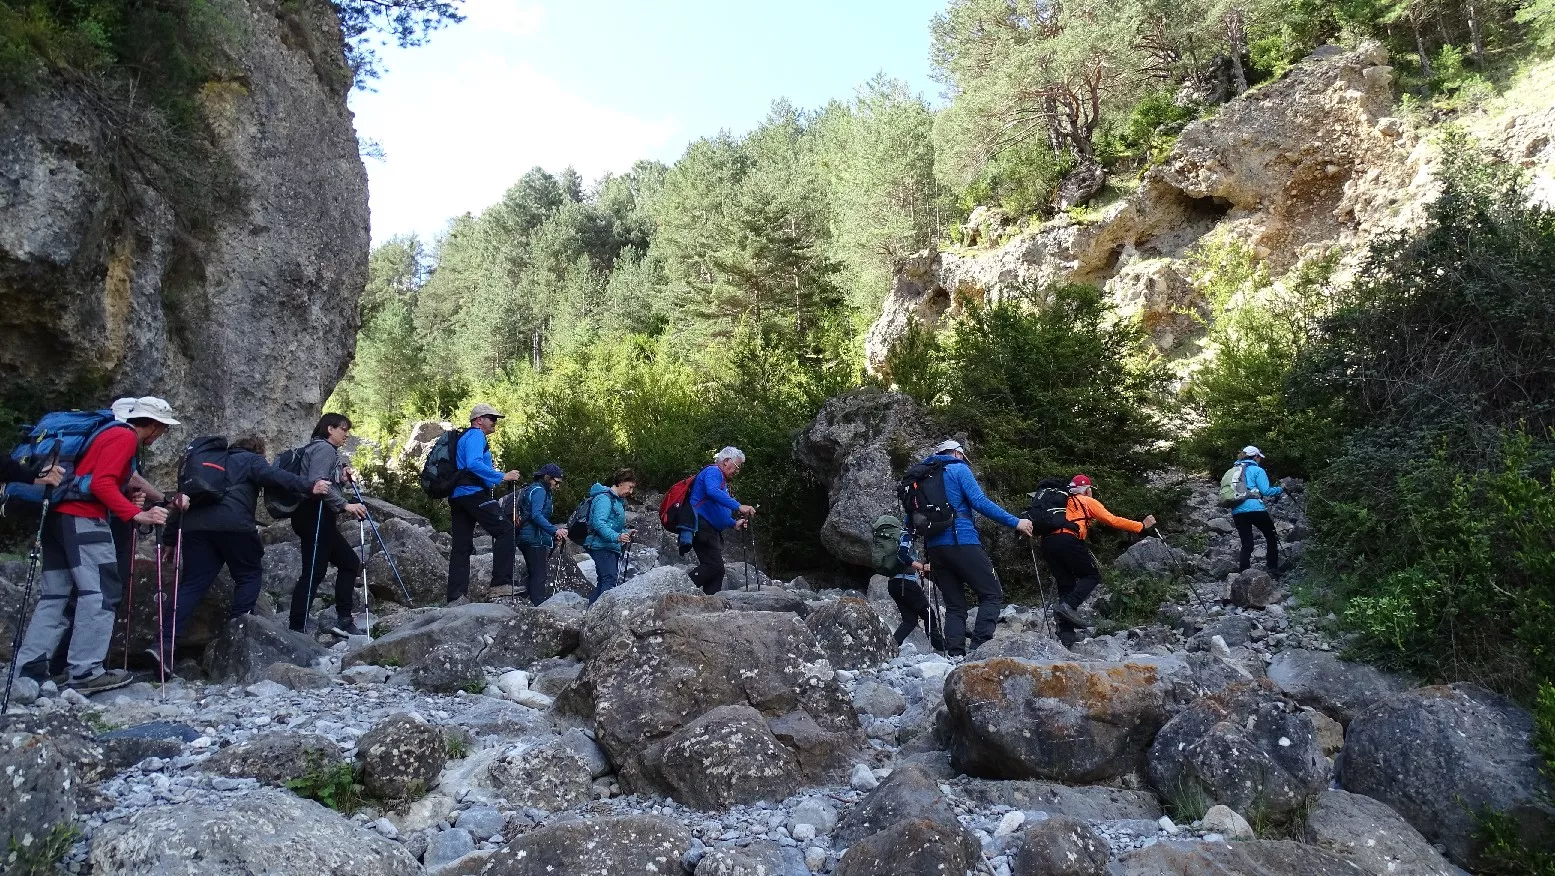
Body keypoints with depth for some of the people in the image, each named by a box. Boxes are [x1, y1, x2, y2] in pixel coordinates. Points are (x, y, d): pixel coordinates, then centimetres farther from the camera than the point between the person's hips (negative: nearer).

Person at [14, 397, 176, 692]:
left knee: (55, 595, 10)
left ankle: (29, 670, 9)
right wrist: (138, 514, -23)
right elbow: (101, 483, -18)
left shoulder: (111, 434, 24)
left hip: (59, 516, 10)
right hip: (83, 519, -10)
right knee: (100, 592, -9)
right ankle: (85, 672, -10)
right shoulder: (124, 437, -6)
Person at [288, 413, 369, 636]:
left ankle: (344, 621, 12)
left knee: (350, 563, 13)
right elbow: (316, 482, -22)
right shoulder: (324, 448, -6)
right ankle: (297, 629, -14)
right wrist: (345, 505, -22)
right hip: (314, 516, -11)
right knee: (314, 572, -13)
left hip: (321, 518, 11)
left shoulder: (328, 450, 24)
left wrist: (341, 477, 8)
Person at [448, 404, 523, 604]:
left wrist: (489, 467, 27)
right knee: (504, 530, -11)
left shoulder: (465, 437, 27)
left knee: (462, 546, 6)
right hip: (473, 493, -10)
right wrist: (502, 476, -21)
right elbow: (474, 464, -21)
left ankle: (456, 597, 4)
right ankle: (501, 582, -18)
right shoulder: (475, 435, -5)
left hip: (457, 496, 10)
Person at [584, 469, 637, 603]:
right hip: (601, 546, -10)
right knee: (610, 580, -19)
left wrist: (625, 533, 11)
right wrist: (617, 537, -34)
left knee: (603, 582, 12)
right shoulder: (604, 498, -11)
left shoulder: (618, 500, 21)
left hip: (612, 547, 11)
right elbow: (598, 523, -24)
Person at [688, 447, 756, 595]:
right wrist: (738, 506, -33)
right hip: (702, 526, -11)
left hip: (712, 530, 11)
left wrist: (734, 523, 19)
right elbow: (713, 492, -28)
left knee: (717, 570, 5)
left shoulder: (722, 480, 28)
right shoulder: (713, 472, -4)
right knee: (714, 566, -20)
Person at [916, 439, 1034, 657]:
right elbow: (980, 502, -10)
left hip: (934, 547, 7)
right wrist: (1015, 522, -9)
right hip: (962, 542, -7)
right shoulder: (958, 469, 3)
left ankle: (955, 655, -3)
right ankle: (979, 649, -17)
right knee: (992, 595, -2)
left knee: (954, 605, 9)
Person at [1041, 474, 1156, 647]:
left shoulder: (1063, 502, 34)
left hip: (1047, 542, 6)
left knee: (1065, 584, 12)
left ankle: (1066, 633, 4)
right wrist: (1142, 525, 17)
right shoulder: (1088, 501, 17)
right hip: (1068, 540, -6)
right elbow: (1112, 520, 11)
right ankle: (1068, 605, -16)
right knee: (1092, 576, 7)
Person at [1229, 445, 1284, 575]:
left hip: (1237, 511, 5)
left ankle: (1243, 572, -2)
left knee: (1246, 544, 7)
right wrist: (1281, 489, 10)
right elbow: (1266, 491, -5)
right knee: (1272, 537, 14)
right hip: (1255, 509, -5)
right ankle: (1273, 567, 12)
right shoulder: (1257, 470, 1)